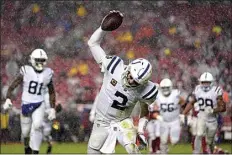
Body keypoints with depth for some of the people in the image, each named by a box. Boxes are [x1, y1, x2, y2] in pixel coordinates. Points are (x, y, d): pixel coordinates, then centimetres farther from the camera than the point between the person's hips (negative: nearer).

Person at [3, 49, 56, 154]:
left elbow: (51, 92, 12)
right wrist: (8, 99, -23)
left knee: (37, 126, -23)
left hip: (39, 105, 0)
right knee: (26, 131, 8)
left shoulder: (47, 73, -1)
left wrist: (52, 108, 8)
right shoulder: (26, 71, -8)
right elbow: (13, 86, -8)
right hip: (26, 104, 0)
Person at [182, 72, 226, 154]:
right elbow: (191, 103, 7)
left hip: (212, 120, -1)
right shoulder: (198, 90, -5)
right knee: (199, 135, -24)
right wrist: (183, 114, 1)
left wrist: (213, 110, -31)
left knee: (209, 141, 12)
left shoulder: (216, 91, -14)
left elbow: (223, 107, -14)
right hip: (201, 117, 1)